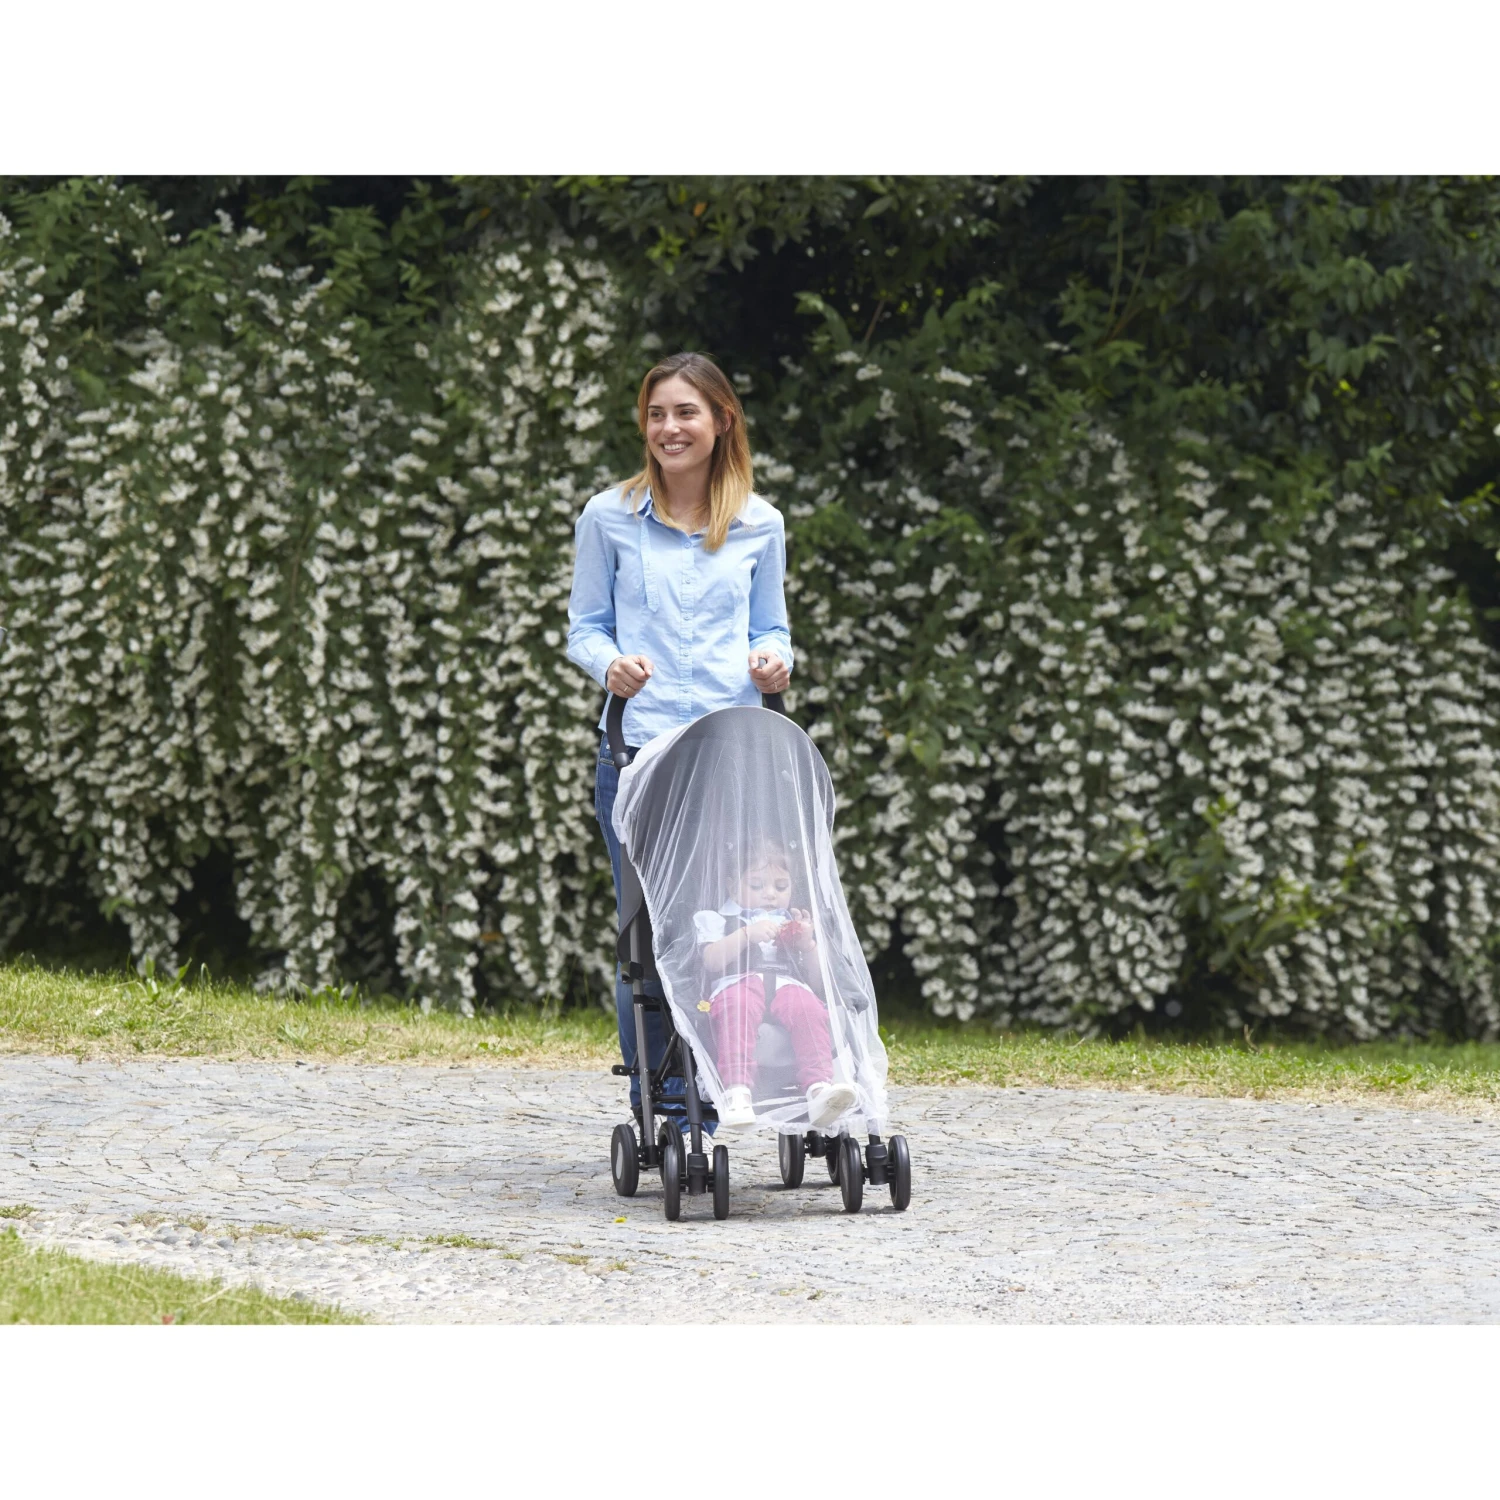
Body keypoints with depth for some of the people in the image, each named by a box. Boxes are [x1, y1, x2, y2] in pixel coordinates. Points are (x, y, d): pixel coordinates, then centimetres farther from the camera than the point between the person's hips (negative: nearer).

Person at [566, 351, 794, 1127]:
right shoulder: (610, 518, 6)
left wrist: (773, 661, -4)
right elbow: (584, 628, 10)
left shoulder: (760, 526, 12)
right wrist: (612, 663, -12)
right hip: (637, 747, -1)